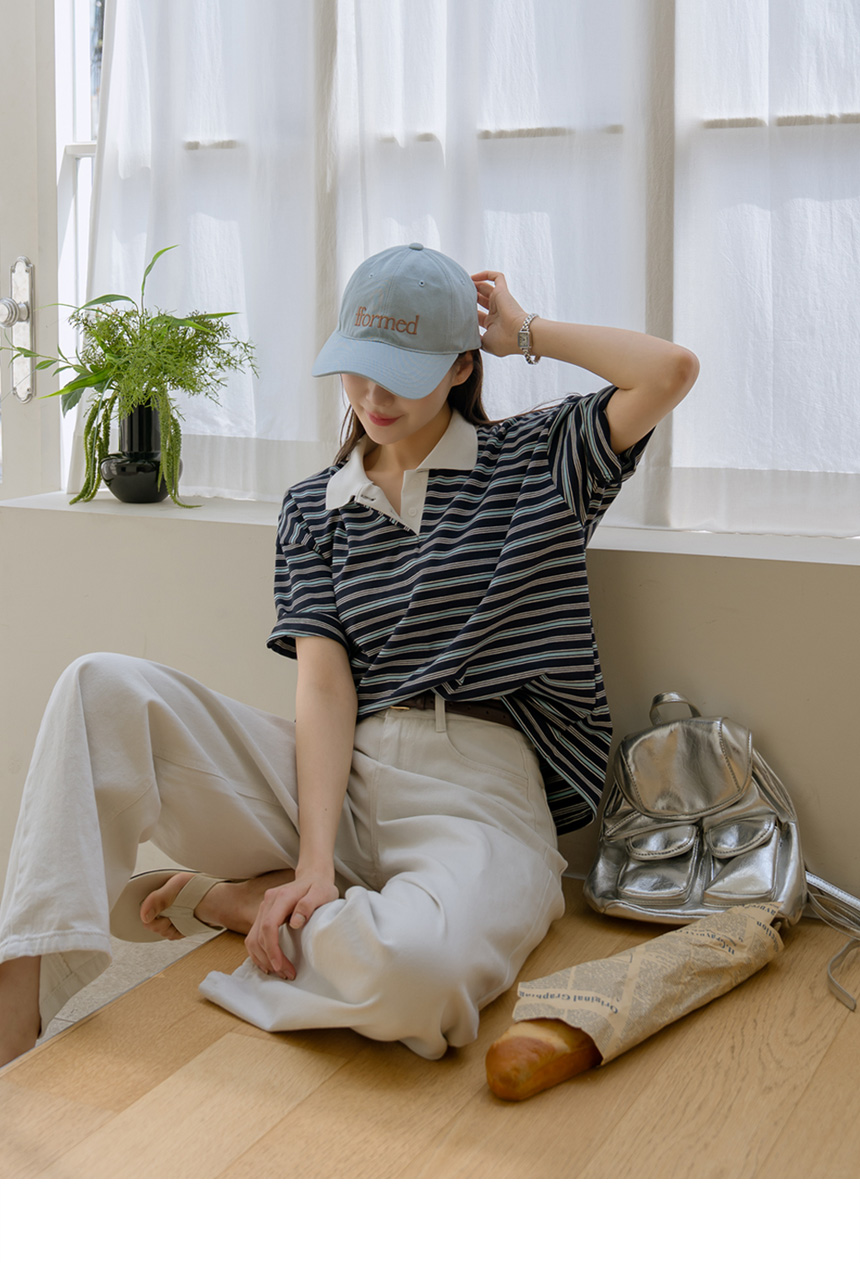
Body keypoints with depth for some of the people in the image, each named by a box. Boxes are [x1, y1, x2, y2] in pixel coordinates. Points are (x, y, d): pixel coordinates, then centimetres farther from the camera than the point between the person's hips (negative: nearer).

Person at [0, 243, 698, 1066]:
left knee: (408, 969, -40)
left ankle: (231, 898, -8)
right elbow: (325, 683, 0)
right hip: (339, 778, 3)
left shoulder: (536, 462, 9)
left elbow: (672, 371, -9)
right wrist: (314, 862, -15)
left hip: (481, 800, -3)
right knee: (102, 689, -18)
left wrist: (529, 333, 6)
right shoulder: (314, 510, 14)